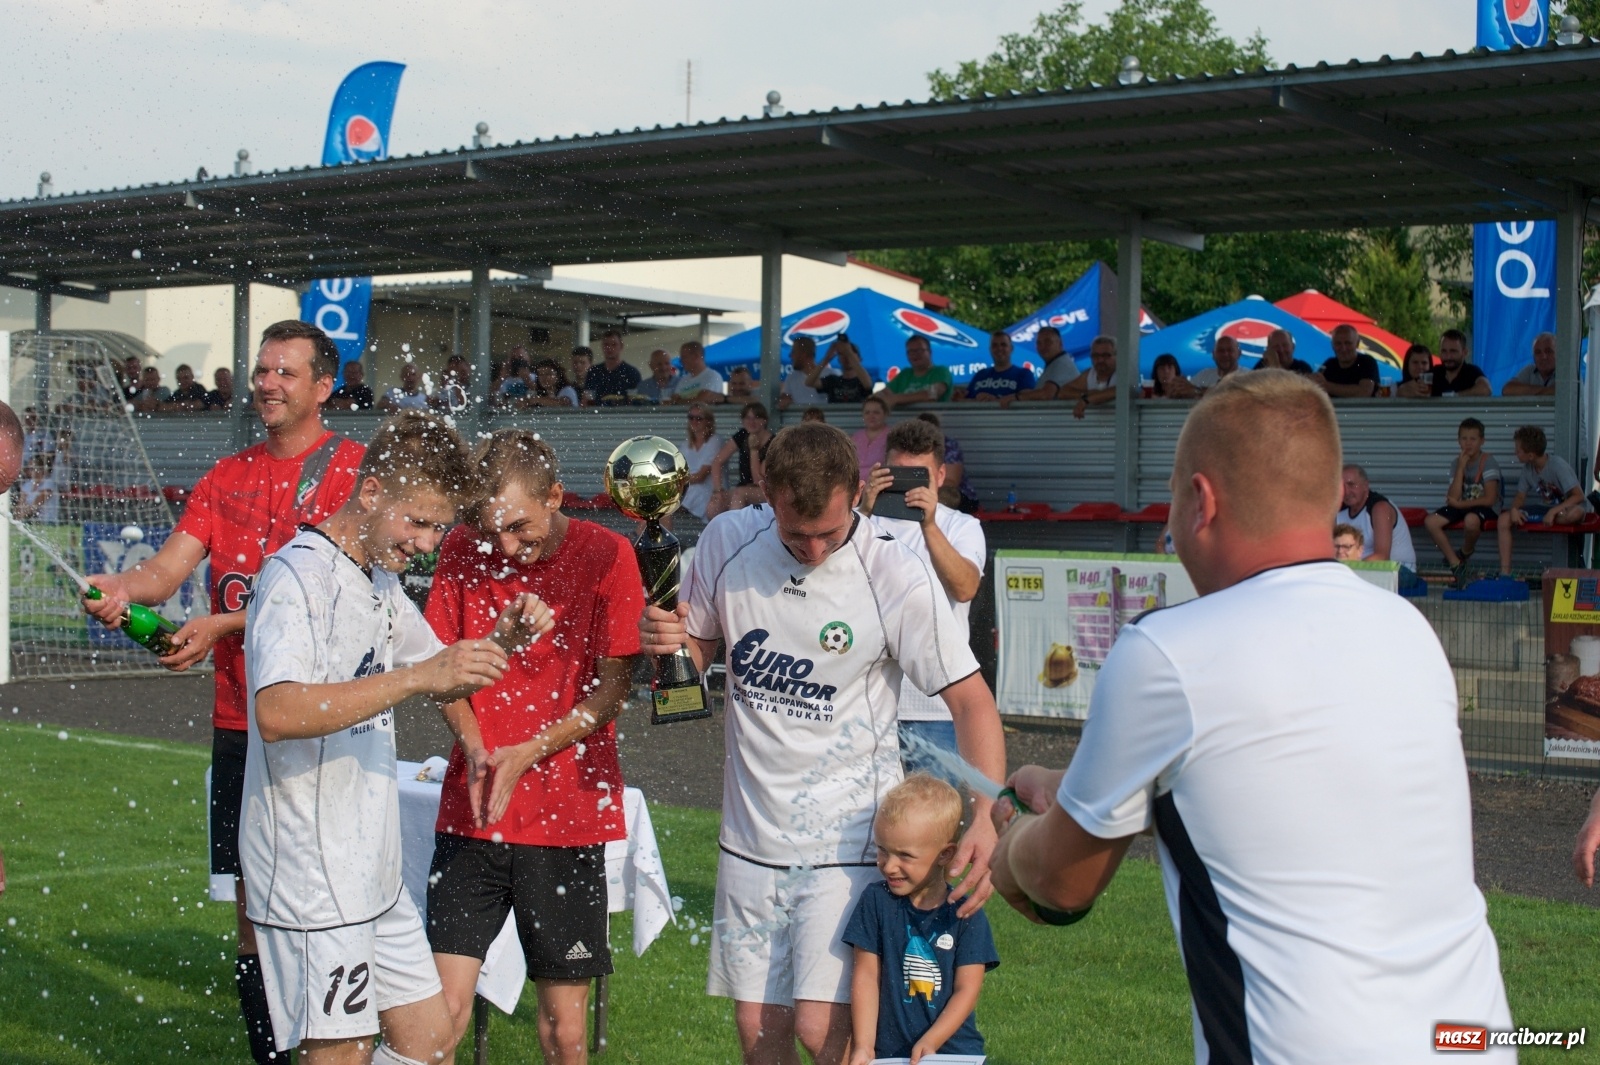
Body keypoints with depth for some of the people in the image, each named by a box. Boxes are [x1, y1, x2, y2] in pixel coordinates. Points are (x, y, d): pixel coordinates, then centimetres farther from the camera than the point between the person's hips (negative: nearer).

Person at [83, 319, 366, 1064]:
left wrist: (224, 625, -21)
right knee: (250, 904, 9)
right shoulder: (228, 476, 14)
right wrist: (122, 588, -18)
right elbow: (169, 567, 5)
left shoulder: (354, 468, -3)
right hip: (238, 718, 5)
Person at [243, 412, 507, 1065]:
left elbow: (441, 683, 27)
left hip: (375, 868, 9)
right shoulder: (298, 574, -14)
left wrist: (499, 638, 6)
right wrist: (414, 677, -33)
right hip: (311, 874, -9)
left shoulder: (381, 581, 14)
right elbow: (276, 712, -30)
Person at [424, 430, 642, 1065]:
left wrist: (528, 752, -15)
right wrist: (473, 747, -8)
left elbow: (613, 685, -4)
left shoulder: (605, 555, -4)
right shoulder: (462, 549, 3)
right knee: (444, 1009, -6)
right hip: (471, 811, 2)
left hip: (568, 814, -2)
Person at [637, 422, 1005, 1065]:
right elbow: (699, 650, 11)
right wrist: (666, 640, -13)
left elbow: (969, 699, -12)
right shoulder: (726, 541, -4)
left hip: (848, 837, -4)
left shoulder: (897, 580, -16)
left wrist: (986, 817, -27)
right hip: (752, 833, 4)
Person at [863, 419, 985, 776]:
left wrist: (929, 525, -28)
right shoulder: (866, 521, 5)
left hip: (937, 706, 0)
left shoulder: (962, 527, 4)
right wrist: (864, 513, -27)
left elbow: (964, 588, -15)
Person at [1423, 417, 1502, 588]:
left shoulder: (1488, 462, -12)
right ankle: (1456, 565, -8)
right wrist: (1461, 468, -14)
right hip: (1463, 506, 6)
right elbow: (1454, 497, -9)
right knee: (1430, 522, -14)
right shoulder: (1457, 463, 3)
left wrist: (1459, 504, -14)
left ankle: (1465, 554, -7)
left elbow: (1489, 499, -19)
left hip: (1485, 509, -6)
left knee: (1471, 520, -41)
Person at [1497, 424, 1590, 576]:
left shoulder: (1558, 465, -22)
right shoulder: (1527, 469, -3)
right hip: (1546, 507, 6)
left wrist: (1553, 511, -35)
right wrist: (1514, 509, -19)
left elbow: (1578, 496, -26)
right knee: (1504, 519, -13)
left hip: (1567, 507, -6)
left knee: (1574, 513, -45)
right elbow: (1520, 496, 4)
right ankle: (1505, 572, -16)